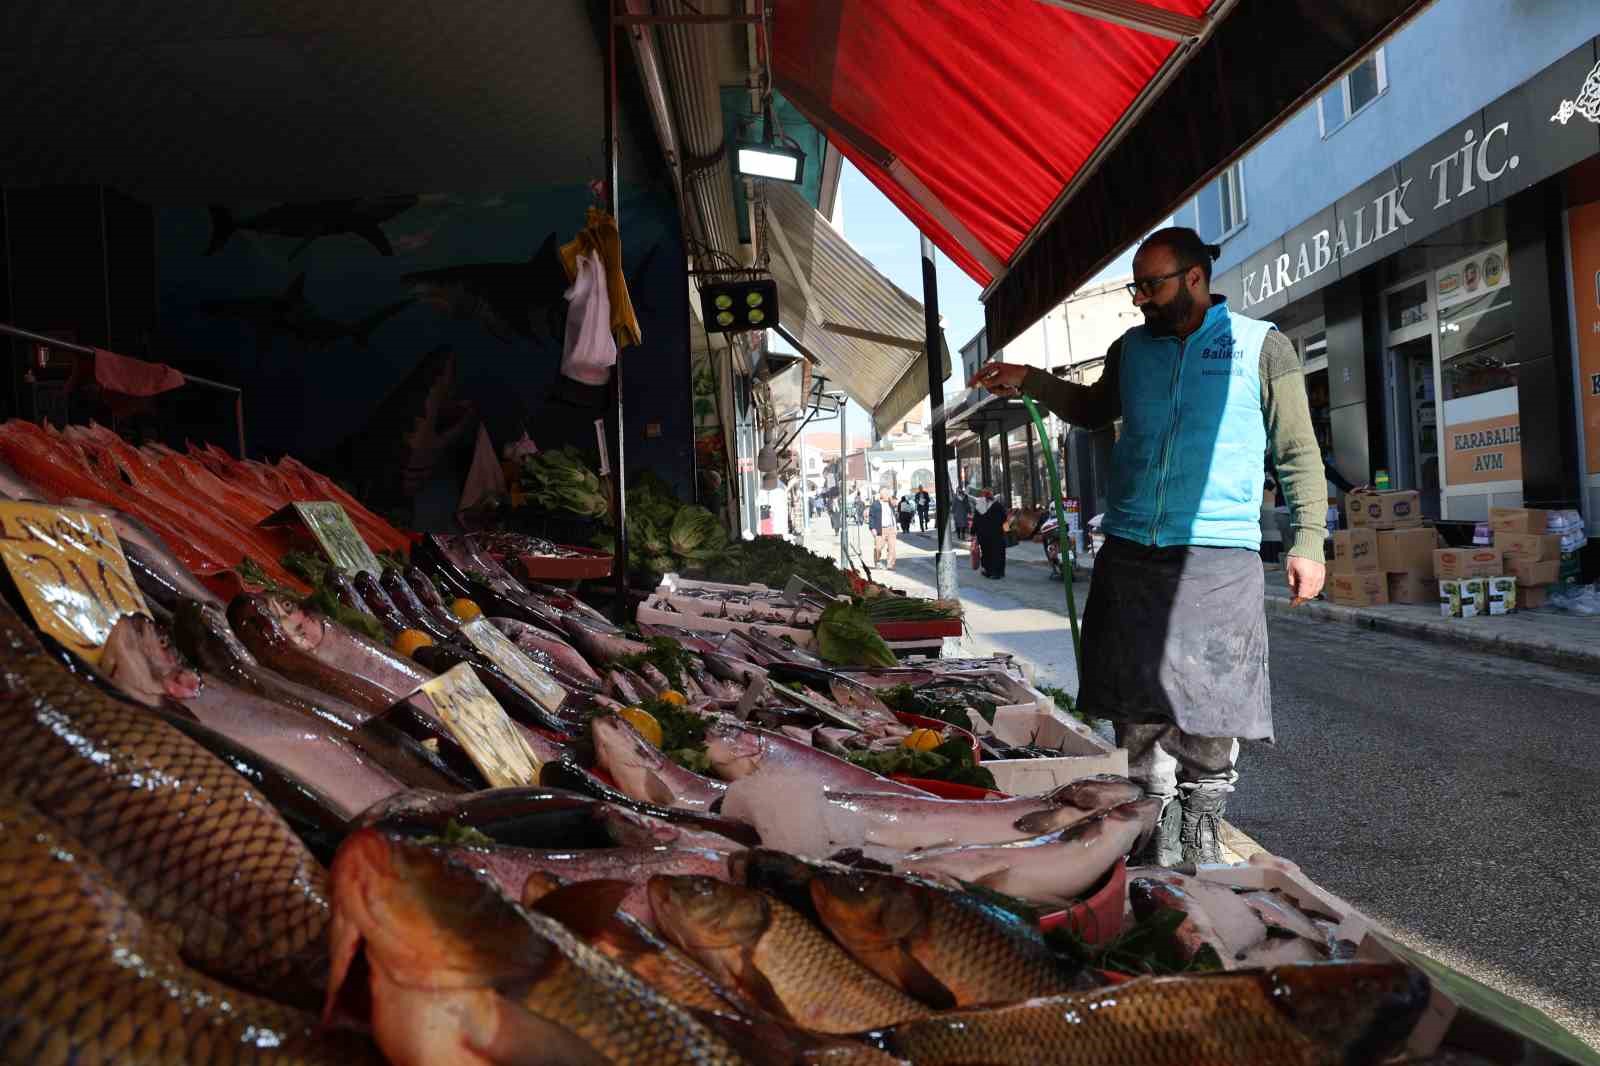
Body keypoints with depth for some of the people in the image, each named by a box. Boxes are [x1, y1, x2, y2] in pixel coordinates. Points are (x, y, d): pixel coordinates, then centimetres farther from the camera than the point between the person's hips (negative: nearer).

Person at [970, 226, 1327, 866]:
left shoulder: (1260, 346, 3)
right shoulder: (1132, 349, 15)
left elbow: (1298, 453, 4)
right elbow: (1096, 410, 33)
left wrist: (1308, 541, -4)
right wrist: (1029, 382, 21)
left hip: (1219, 557, -3)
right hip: (1129, 554, 4)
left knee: (1209, 712, 0)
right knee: (1136, 706, 6)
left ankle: (1202, 838, 18)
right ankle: (1156, 842, 19)